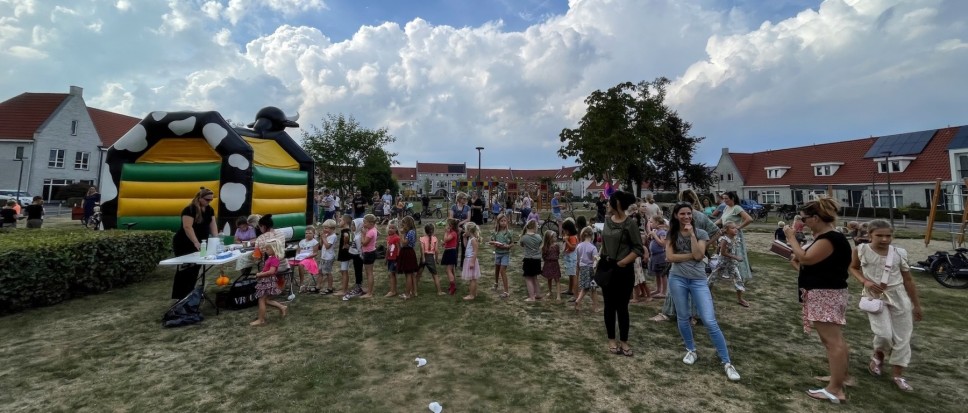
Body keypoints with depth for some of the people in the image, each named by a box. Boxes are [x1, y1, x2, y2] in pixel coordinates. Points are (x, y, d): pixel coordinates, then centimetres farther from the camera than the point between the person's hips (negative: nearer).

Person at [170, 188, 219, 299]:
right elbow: (187, 227, -28)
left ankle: (189, 293, 21)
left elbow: (212, 225, 1)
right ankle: (180, 296, 6)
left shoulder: (210, 210, 3)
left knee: (195, 268, 10)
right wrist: (196, 242, -35)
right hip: (184, 244, -7)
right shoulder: (189, 209, -20)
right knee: (185, 269, -3)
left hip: (199, 244, 7)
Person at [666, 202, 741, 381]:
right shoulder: (671, 234, 2)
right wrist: (691, 255, -12)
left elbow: (699, 255, -15)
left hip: (698, 280, -1)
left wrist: (692, 234, -14)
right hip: (677, 279, 1)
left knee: (710, 321, -5)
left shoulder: (701, 233, 0)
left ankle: (727, 362, 7)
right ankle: (691, 350, 33)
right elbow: (670, 257, -8)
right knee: (683, 317, 12)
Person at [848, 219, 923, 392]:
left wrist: (917, 305, 10)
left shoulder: (899, 253, -4)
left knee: (902, 337, 6)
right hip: (874, 296, -2)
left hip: (898, 296, 2)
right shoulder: (861, 250, -8)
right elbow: (853, 268, 9)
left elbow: (908, 280, 6)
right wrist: (865, 281, -10)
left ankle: (897, 374, 22)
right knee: (884, 334, -13)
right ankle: (878, 355, 21)